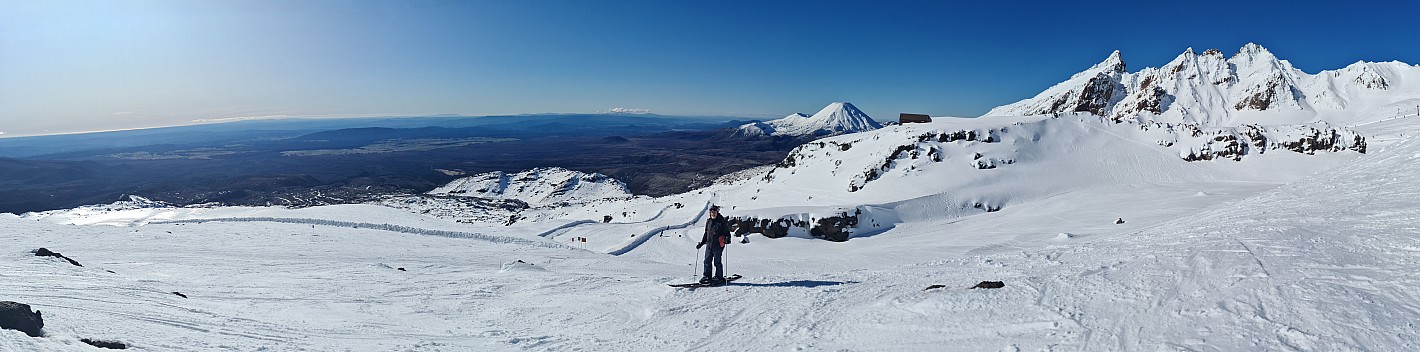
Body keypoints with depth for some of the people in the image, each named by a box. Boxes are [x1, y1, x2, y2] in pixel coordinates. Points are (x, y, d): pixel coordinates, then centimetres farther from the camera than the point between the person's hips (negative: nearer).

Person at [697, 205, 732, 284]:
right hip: (709, 245, 6)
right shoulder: (708, 221, 14)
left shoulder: (722, 221, -3)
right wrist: (701, 243, 21)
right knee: (707, 262, 7)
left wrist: (727, 239, -22)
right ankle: (707, 276, 16)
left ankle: (719, 278, 10)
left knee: (717, 262, -1)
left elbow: (727, 232, -3)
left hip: (718, 245, -6)